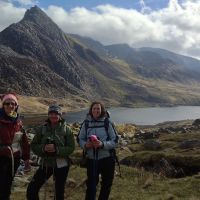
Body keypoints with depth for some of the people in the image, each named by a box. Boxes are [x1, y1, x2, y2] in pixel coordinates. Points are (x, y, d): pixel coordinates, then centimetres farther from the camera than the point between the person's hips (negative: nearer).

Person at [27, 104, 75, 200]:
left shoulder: (66, 129, -6)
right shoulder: (42, 129, -2)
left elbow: (71, 147, -8)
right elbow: (33, 145, 0)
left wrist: (57, 149, -23)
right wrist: (43, 148, -20)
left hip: (61, 165, -1)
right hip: (45, 164, 2)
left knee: (59, 192, 13)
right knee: (31, 190, -1)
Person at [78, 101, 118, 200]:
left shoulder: (107, 123, -8)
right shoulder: (86, 123, -3)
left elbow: (114, 141, -7)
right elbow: (80, 139, 5)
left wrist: (102, 144, -24)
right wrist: (85, 145, -16)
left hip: (106, 159, 0)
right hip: (91, 159, 0)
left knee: (106, 184, 15)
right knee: (91, 185, 6)